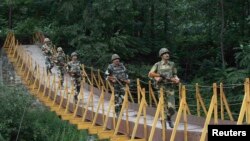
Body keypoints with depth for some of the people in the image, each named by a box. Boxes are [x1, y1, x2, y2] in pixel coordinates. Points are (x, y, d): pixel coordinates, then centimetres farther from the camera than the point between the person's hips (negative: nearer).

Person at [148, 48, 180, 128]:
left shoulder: (172, 64, 10)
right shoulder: (157, 65, 4)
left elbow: (175, 75, 14)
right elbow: (150, 74, 2)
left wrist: (176, 79, -7)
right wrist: (159, 75, -11)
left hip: (170, 88, 1)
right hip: (161, 88, -1)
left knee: (171, 107, -9)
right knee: (164, 107, -1)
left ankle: (169, 118, 21)